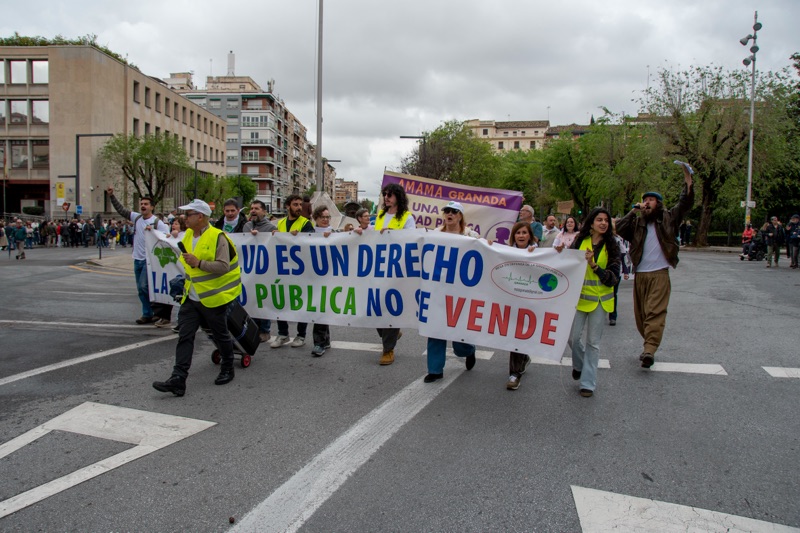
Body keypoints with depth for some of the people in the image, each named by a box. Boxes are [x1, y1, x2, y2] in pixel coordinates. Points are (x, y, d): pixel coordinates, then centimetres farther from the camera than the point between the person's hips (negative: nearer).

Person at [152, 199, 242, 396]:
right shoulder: (188, 235, 9)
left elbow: (223, 266, -24)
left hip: (213, 298, -7)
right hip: (191, 298, 7)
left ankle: (227, 370, 30)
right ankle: (178, 380, -1)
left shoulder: (217, 237, -16)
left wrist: (199, 263, -28)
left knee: (220, 335, 9)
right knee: (184, 336, 0)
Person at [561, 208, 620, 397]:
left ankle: (588, 382, 15)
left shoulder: (611, 246, 0)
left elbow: (613, 278, -6)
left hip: (600, 299, 0)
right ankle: (580, 364, 33)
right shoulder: (579, 241, -1)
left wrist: (593, 265, -19)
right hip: (579, 296, 0)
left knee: (593, 342, 5)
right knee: (573, 337, 1)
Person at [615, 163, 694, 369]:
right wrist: (634, 211, -6)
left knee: (655, 311, -12)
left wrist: (687, 180, -15)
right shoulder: (637, 222, 9)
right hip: (640, 274, 3)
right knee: (640, 312, 9)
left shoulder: (668, 218, 6)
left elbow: (685, 204, -4)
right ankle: (649, 343, 25)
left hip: (660, 274, -3)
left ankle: (650, 350, -20)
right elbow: (619, 229, -5)